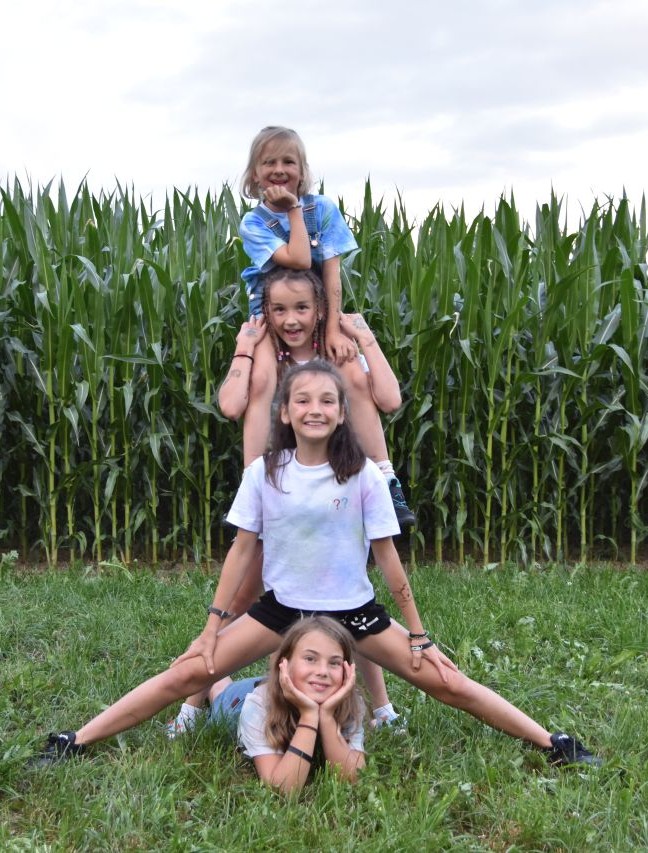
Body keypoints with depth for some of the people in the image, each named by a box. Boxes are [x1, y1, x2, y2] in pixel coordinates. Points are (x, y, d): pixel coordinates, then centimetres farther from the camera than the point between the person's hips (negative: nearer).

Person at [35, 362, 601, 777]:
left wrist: (418, 634, -1)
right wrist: (213, 626, 0)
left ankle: (553, 745, 9)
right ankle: (76, 742, 3)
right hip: (281, 608, 1)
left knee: (446, 682, -6)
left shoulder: (363, 475, -11)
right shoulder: (264, 471, -7)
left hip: (354, 611, -1)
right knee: (187, 676, -7)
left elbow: (387, 556, -5)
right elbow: (242, 549, 0)